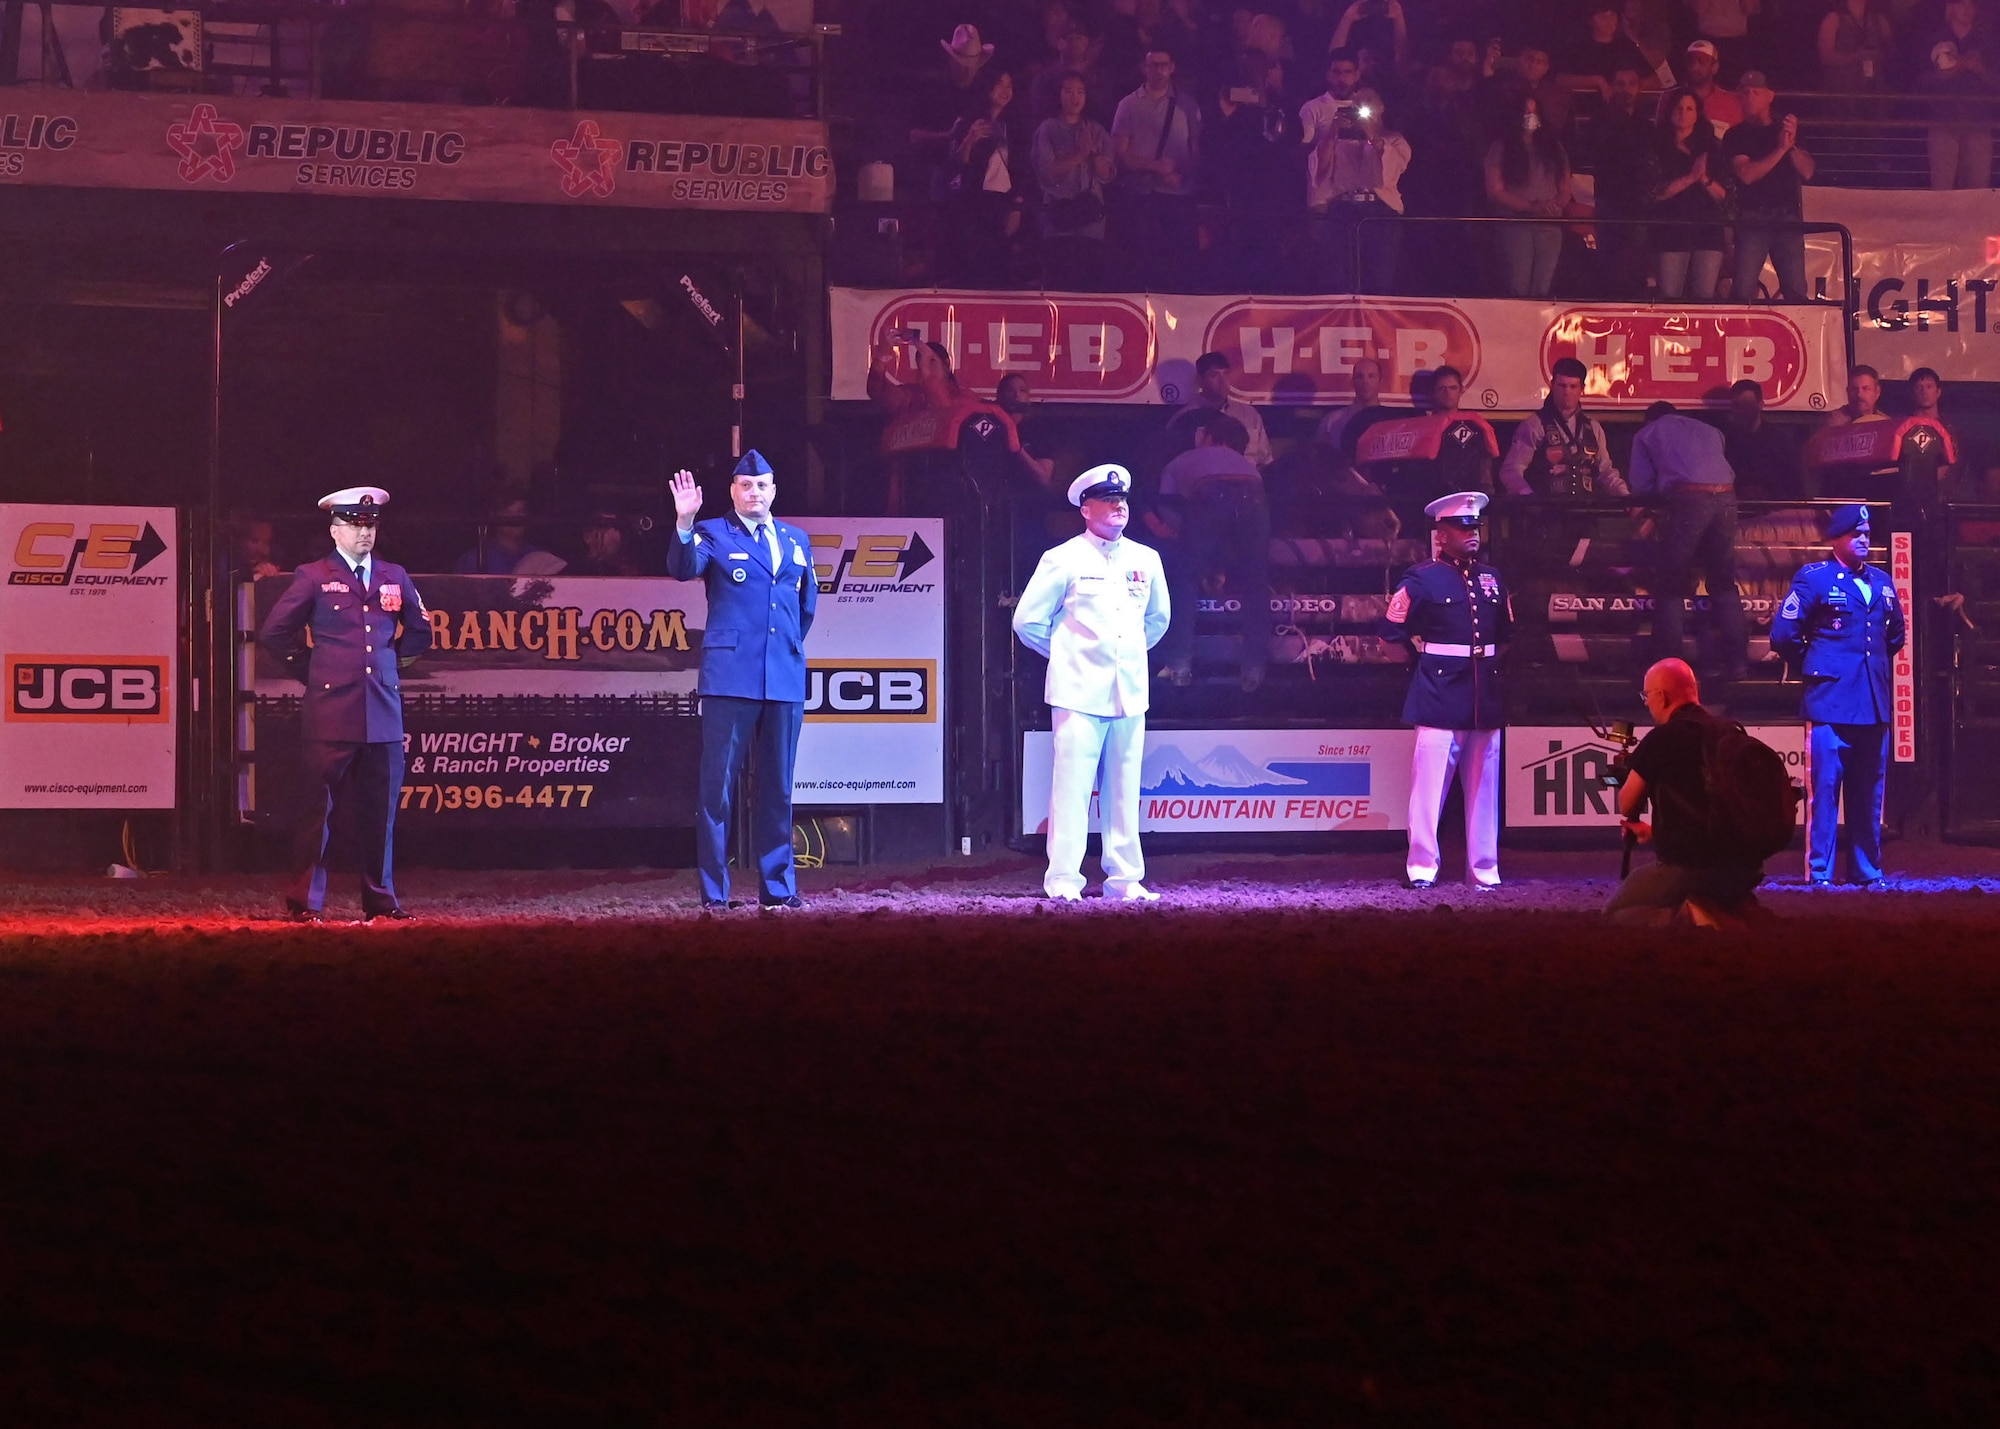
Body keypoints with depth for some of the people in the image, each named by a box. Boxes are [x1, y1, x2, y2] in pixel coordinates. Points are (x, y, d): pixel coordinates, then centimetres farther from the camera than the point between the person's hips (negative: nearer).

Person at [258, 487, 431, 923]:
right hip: (331, 711, -4)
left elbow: (420, 632, 27)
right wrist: (310, 669, 4)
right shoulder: (314, 577, 1)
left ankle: (380, 900, 14)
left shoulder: (394, 577, 13)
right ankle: (305, 903, -1)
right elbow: (273, 632, 3)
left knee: (380, 809, 6)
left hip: (384, 711, 4)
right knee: (318, 807, -4)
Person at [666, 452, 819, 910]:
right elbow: (683, 568, -17)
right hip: (731, 677, -4)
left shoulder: (796, 541, 16)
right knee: (718, 784, -5)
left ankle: (778, 887, 13)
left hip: (784, 679, 4)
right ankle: (714, 891, -3)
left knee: (777, 786, 8)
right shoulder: (714, 535, 2)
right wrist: (684, 523, -33)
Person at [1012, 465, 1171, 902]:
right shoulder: (1064, 561, -3)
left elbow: (1158, 617, 28)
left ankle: (1125, 878, 10)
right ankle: (1063, 880, -6)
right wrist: (1063, 653, 10)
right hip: (1080, 691, -4)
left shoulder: (1146, 561, 11)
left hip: (1129, 693, 5)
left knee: (1124, 789, 5)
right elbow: (1027, 620, 3)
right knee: (1072, 785, -8)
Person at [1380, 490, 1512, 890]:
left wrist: (1488, 659, 16)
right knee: (1429, 784, -8)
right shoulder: (1422, 579, -3)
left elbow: (1506, 632, 27)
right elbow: (1391, 629, -1)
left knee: (1484, 786, 7)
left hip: (1485, 698, 5)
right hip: (1440, 696, -5)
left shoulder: (1491, 579, 14)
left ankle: (1485, 869, 11)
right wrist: (1428, 653, 7)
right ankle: (1422, 868, -4)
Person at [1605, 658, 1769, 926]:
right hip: (1741, 867, 7)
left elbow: (1627, 806, 0)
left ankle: (1686, 917, -16)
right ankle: (1736, 912, 4)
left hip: (1685, 866, -7)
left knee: (1614, 914, 10)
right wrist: (1658, 831, 33)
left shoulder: (1661, 739, -10)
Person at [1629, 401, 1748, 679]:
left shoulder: (1646, 434, 22)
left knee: (1670, 585, 5)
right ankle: (1736, 661, 10)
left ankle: (1670, 663, -1)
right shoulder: (1709, 431, 32)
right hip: (1726, 497, 4)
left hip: (1688, 500, -4)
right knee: (1724, 583, 15)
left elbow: (1641, 486, 15)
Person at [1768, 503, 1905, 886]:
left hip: (1875, 704, 5)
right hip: (1831, 700, -5)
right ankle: (1819, 875, -4)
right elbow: (1783, 635, -4)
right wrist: (1812, 667, 5)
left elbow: (1896, 634, 30)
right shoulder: (1814, 579, -2)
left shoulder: (1882, 583, 15)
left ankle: (1869, 872, 14)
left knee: (1869, 791, 8)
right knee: (1825, 787, -6)